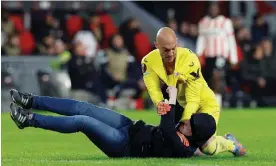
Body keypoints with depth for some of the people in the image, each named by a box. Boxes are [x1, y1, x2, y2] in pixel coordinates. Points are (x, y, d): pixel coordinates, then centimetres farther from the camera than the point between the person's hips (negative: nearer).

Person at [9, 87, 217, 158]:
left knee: (82, 121, -21)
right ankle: (31, 102, 2)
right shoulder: (188, 131, 2)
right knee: (82, 108, -2)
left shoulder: (181, 147, -24)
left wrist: (172, 100, -30)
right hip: (130, 127, 9)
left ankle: (29, 120, -13)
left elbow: (166, 129, -37)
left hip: (124, 146, -9)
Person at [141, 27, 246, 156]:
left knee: (208, 148, -15)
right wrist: (160, 103, -49)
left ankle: (230, 144, 18)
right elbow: (153, 89, -26)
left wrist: (185, 122, -37)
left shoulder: (190, 60, -28)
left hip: (203, 103, -4)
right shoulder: (149, 62, -17)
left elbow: (193, 99, -27)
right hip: (179, 105, 4)